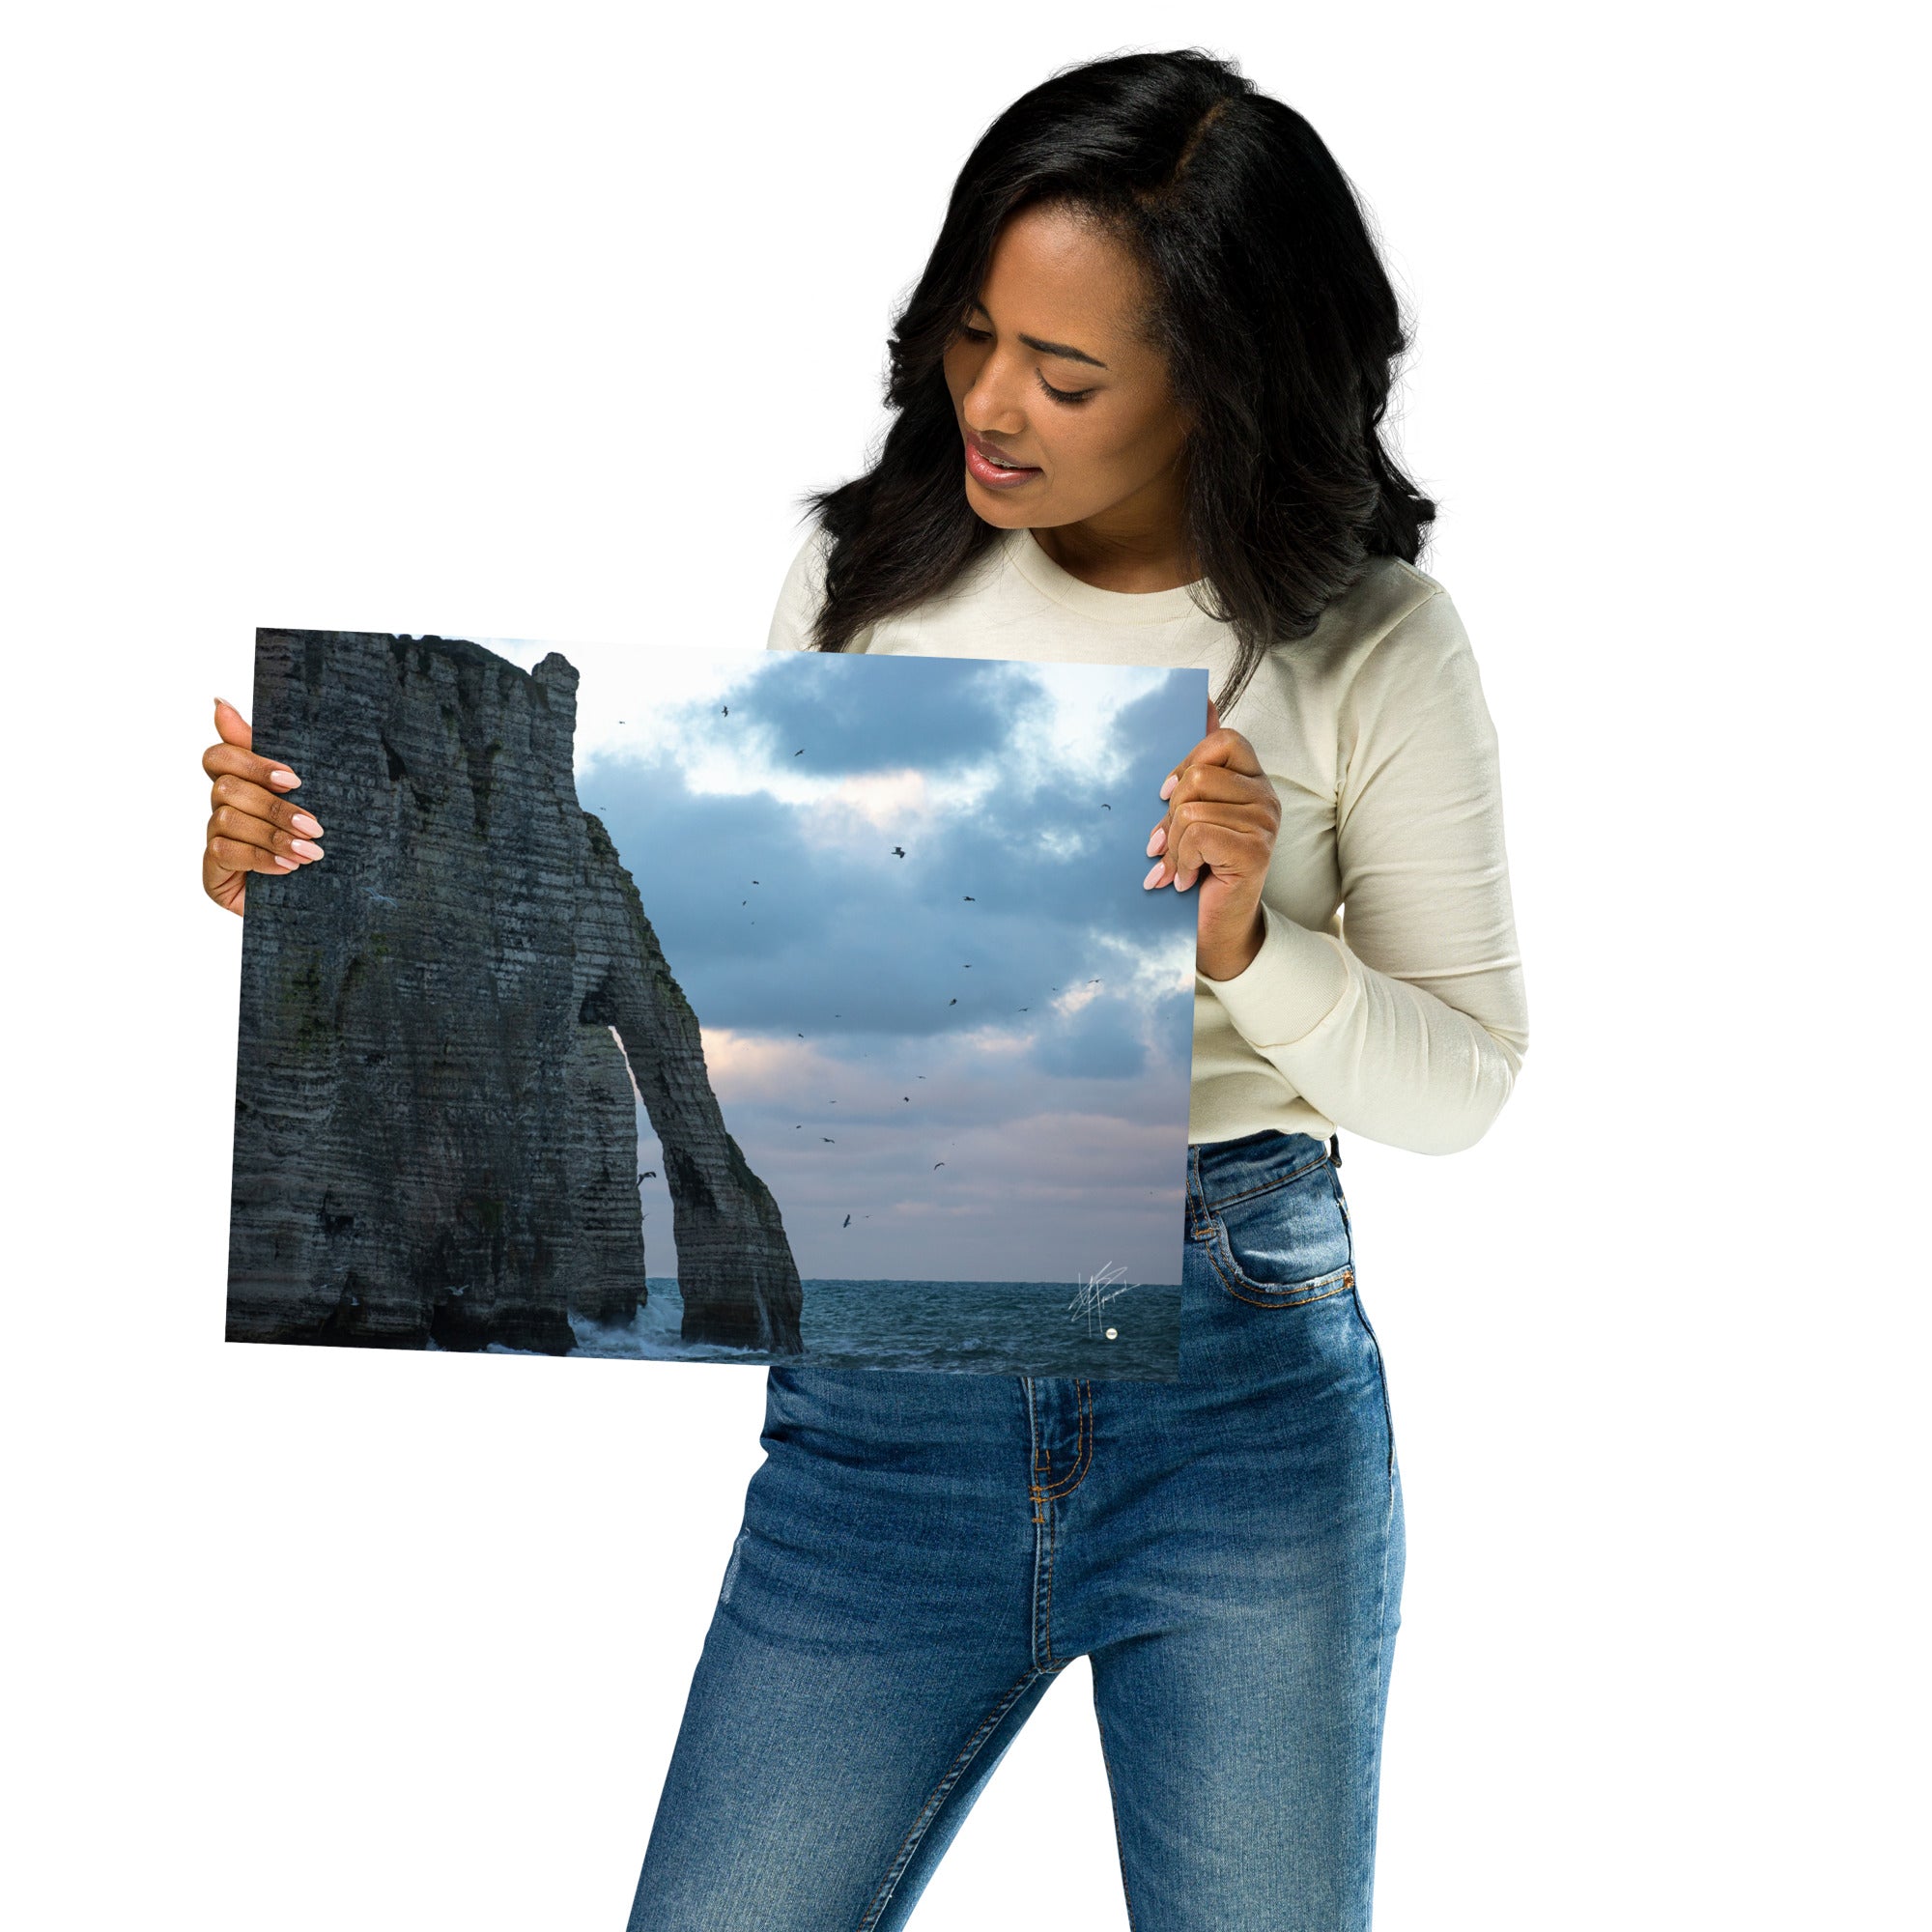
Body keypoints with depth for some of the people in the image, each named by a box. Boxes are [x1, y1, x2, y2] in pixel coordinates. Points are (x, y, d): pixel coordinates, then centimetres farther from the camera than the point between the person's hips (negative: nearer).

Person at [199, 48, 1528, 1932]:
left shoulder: (1369, 645, -4)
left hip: (1242, 1376, -1)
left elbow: (1461, 1082, 0)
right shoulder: (868, 574, 1)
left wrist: (1247, 944, -19)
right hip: (882, 1386, 2)